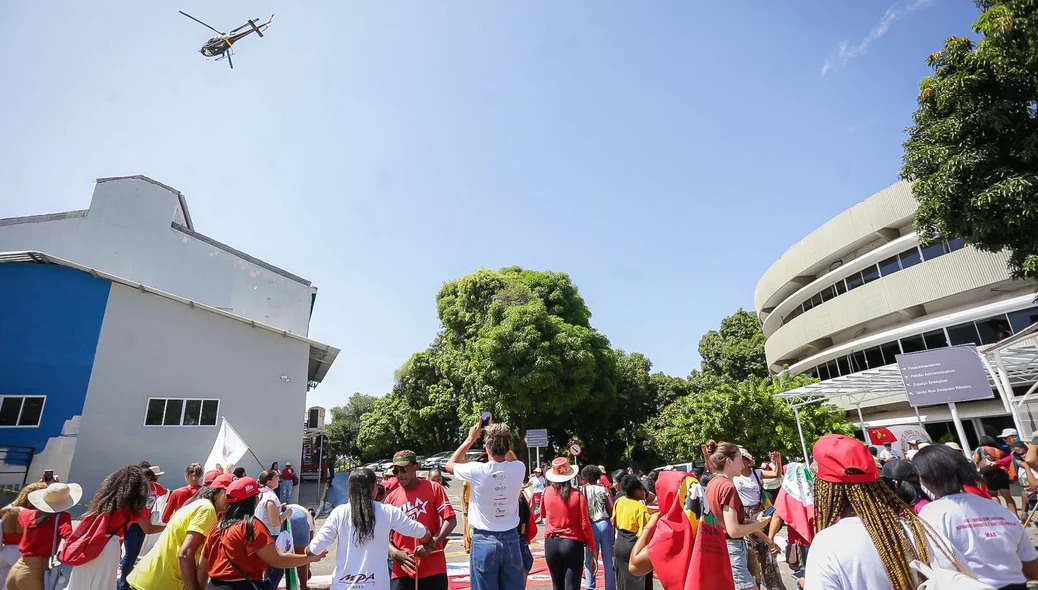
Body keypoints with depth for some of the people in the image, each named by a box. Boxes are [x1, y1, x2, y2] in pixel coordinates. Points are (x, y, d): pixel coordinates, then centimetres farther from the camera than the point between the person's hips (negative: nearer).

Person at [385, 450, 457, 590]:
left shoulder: (433, 488, -2)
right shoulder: (391, 498, 6)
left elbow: (451, 520, -7)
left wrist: (431, 544, -18)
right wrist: (394, 553, -9)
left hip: (433, 568, -2)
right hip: (402, 570, 2)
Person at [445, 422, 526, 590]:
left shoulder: (477, 471, -16)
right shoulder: (518, 469, -8)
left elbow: (450, 465, 6)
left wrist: (470, 439, 11)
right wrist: (499, 434, 18)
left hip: (484, 541, -3)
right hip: (511, 540, 3)